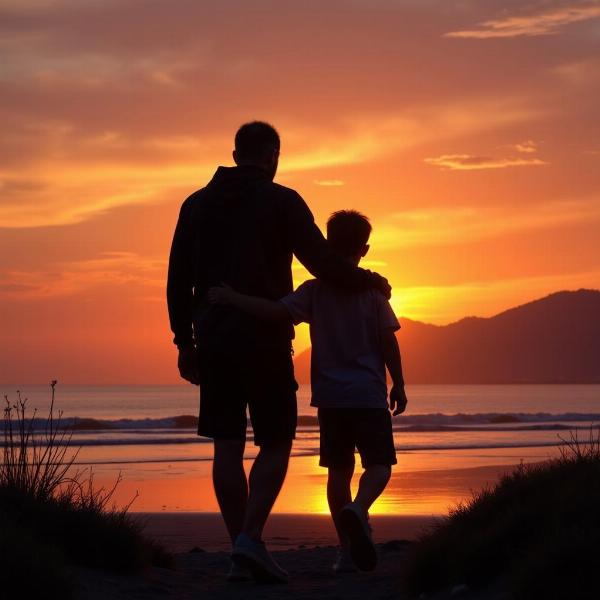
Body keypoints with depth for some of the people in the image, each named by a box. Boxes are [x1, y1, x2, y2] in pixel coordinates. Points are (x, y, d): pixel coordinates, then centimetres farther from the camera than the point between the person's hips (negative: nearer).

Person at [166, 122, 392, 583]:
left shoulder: (197, 204, 11)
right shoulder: (282, 201, -4)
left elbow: (178, 281, 11)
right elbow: (323, 263, -7)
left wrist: (185, 342, 17)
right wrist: (370, 281, 10)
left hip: (213, 339, 4)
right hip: (265, 340, -4)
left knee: (227, 447, 5)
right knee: (275, 444, 4)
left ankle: (241, 552, 6)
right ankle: (251, 538, -12)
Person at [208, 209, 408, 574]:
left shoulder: (314, 291, -1)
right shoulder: (372, 291, -3)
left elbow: (278, 311, -18)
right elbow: (389, 341, -4)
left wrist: (234, 299, -15)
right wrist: (399, 384, 5)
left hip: (330, 395, 2)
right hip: (369, 394, -2)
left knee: (339, 469, 9)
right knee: (379, 464, 4)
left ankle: (348, 549, 8)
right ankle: (358, 509, -28)